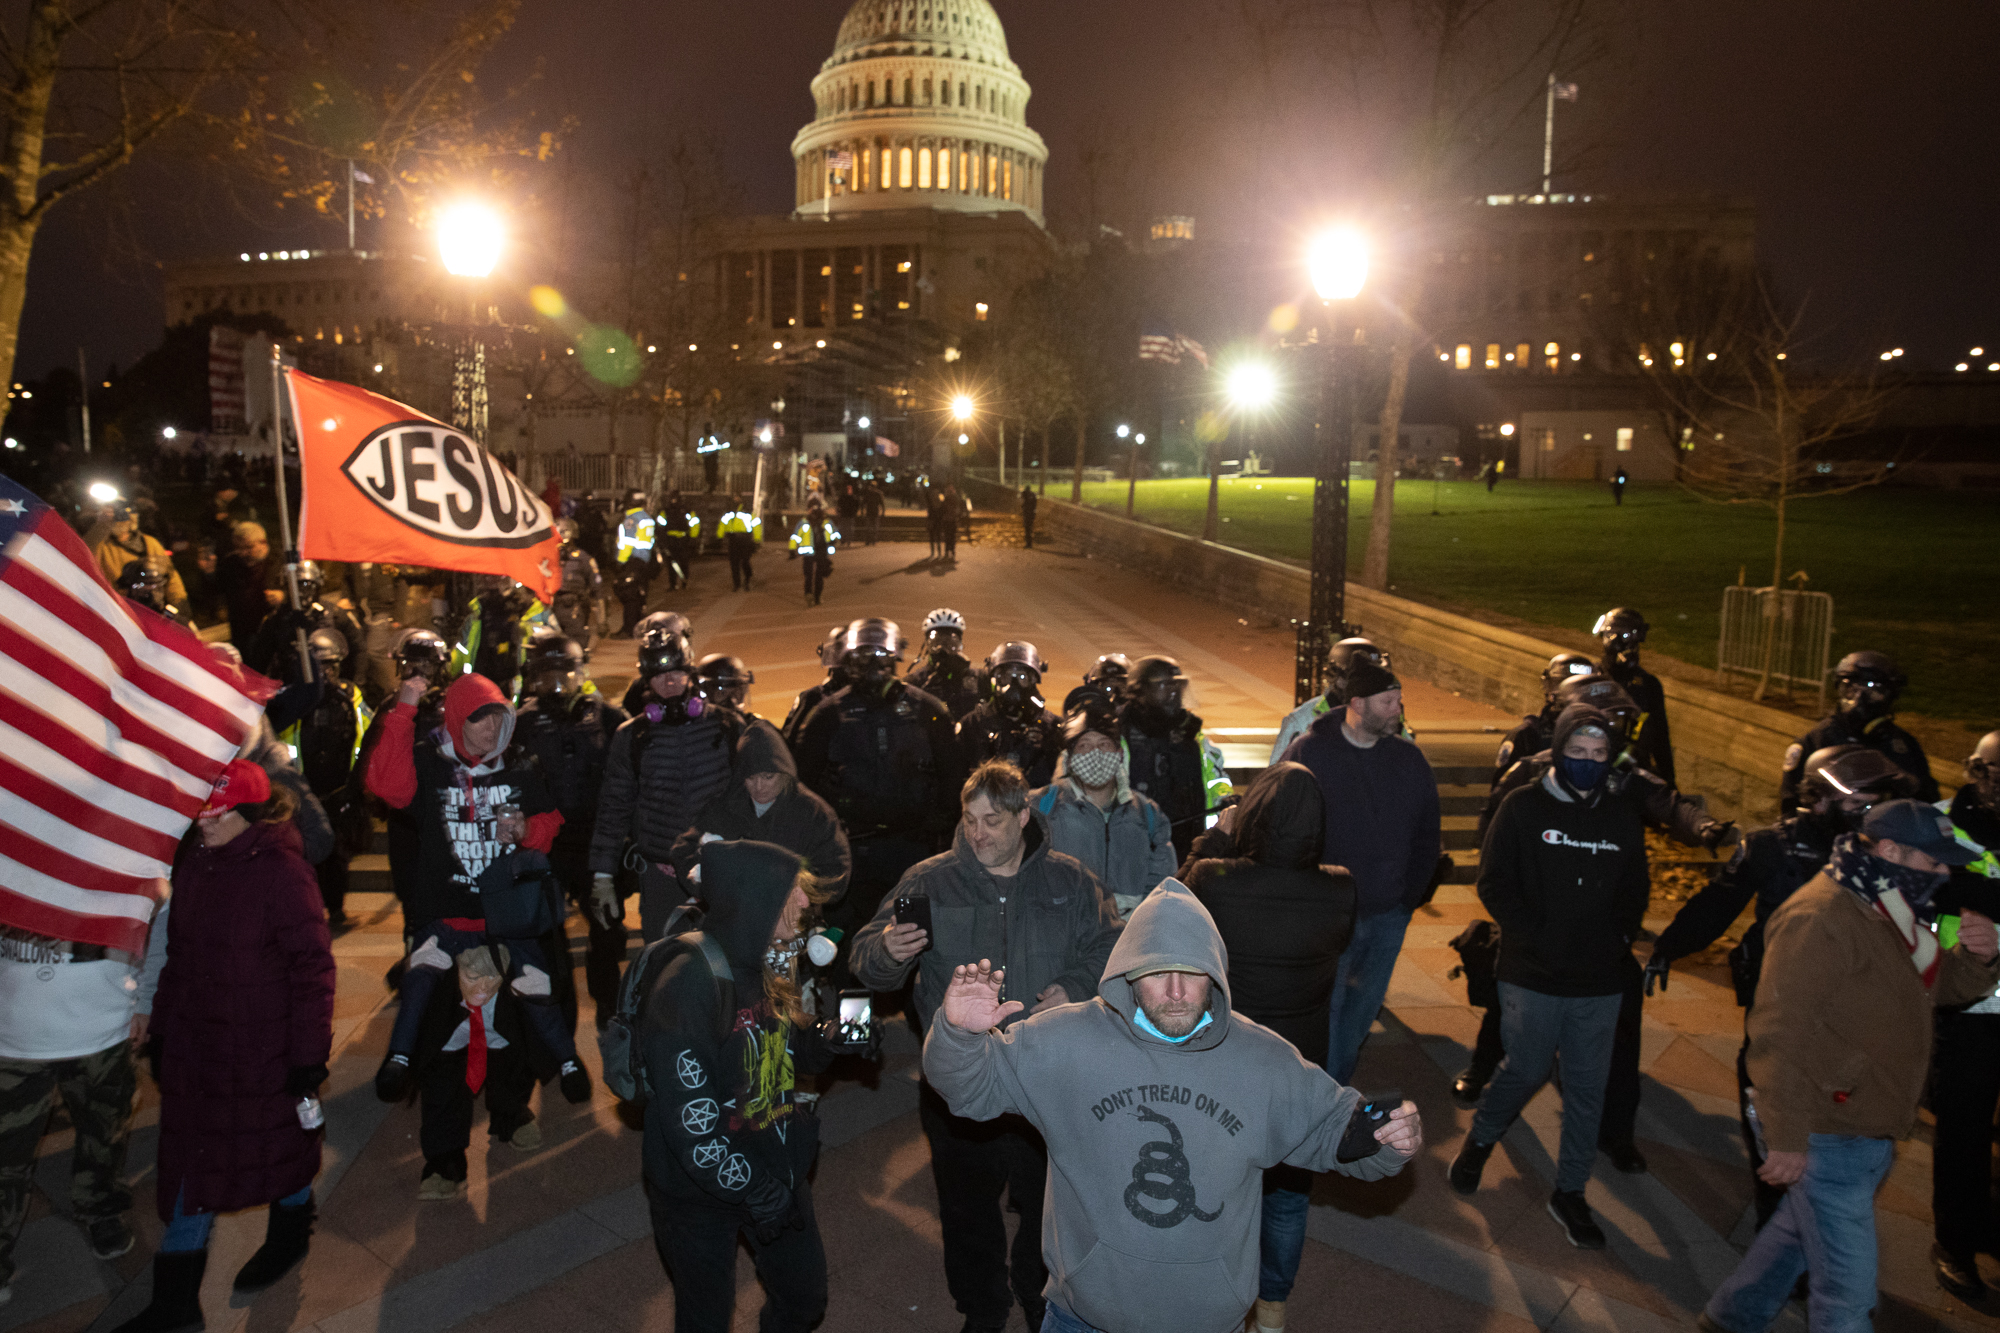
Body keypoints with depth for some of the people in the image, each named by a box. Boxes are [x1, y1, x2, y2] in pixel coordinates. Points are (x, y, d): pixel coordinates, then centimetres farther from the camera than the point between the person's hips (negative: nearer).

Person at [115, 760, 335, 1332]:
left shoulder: (282, 871, -19)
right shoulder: (193, 866, 2)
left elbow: (312, 966, -18)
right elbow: (178, 954, 14)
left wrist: (309, 1053, -17)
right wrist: (161, 1028, 15)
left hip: (264, 1047, -6)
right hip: (194, 1044, 6)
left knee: (278, 1146, 14)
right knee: (190, 1163, 12)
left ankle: (290, 1233, 42)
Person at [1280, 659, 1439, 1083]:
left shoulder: (1409, 759, 4)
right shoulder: (1308, 752, -8)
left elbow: (1428, 836, 11)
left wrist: (1410, 897, 4)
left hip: (1389, 915, 4)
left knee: (1366, 1003, 15)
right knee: (1325, 1006, 1)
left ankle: (1338, 1081, 33)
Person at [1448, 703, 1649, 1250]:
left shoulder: (1624, 819, 7)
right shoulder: (1523, 808, -5)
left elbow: (1635, 893, 17)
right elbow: (1495, 885, -6)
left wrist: (1619, 941, 2)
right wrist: (1538, 937, -12)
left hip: (1599, 982, 3)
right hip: (1533, 977, -3)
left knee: (1588, 1086, 8)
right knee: (1526, 1069, 8)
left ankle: (1569, 1192, 23)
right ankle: (1479, 1139, 36)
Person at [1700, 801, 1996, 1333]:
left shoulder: (1890, 915, 10)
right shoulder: (1820, 918, -22)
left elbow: (1945, 987, 18)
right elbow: (1780, 1031, -26)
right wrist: (1786, 1136, -26)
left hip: (1870, 1128, 10)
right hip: (1830, 1135, -10)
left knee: (1798, 1233, 24)